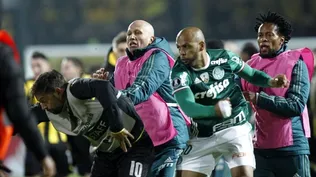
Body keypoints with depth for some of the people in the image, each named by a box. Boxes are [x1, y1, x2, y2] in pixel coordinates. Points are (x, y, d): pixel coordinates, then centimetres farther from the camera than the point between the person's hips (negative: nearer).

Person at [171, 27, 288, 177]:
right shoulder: (180, 72, -14)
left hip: (235, 128, -1)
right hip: (203, 136, 1)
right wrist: (214, 110, -47)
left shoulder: (224, 58, -8)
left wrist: (271, 82, -13)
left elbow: (252, 75, 9)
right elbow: (187, 107, -28)